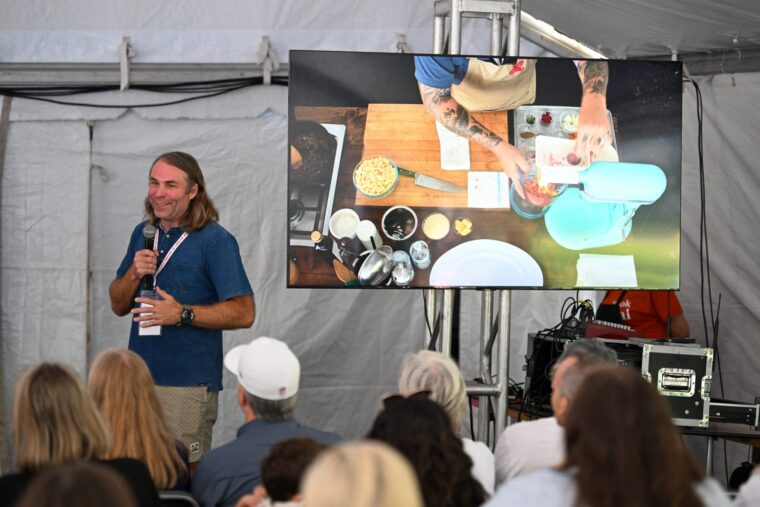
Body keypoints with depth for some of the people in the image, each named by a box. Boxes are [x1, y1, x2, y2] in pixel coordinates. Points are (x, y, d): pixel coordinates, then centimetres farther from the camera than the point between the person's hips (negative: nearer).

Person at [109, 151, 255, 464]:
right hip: (139, 376, 6)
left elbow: (244, 314, -12)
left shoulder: (216, 241, -7)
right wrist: (134, 273, -4)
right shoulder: (143, 234, 13)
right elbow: (119, 306, 16)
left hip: (189, 382, -6)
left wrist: (182, 314, -20)